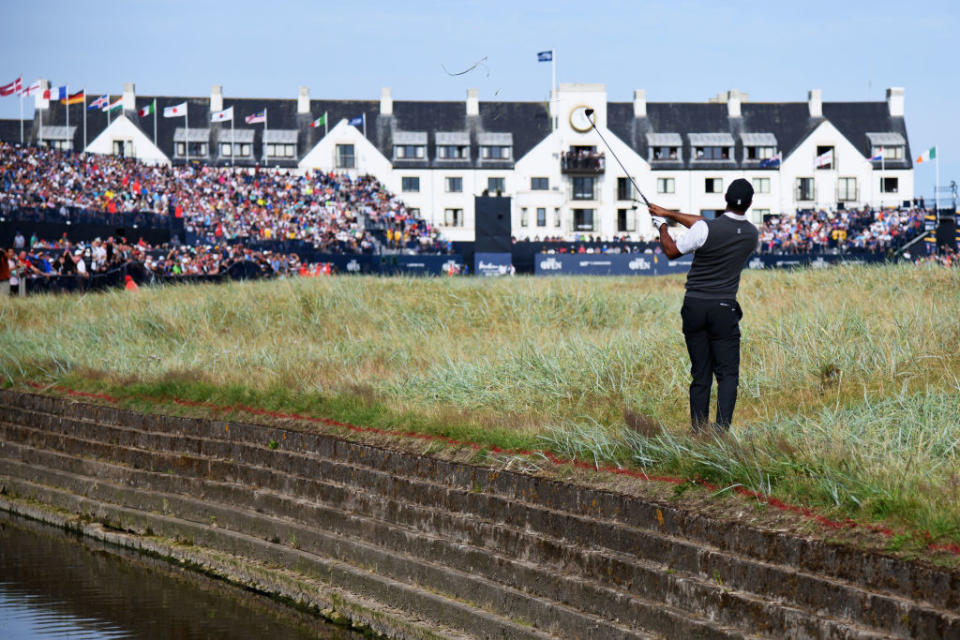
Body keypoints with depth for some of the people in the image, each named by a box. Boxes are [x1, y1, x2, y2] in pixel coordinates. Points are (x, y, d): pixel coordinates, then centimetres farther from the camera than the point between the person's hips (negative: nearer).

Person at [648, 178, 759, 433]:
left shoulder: (705, 229, -12)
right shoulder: (752, 234, 2)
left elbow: (672, 251, 3)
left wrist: (662, 226, 21)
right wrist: (671, 214, 16)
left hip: (694, 305, 0)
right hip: (724, 308, 0)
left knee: (700, 374, 6)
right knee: (728, 373, 1)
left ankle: (698, 431, 6)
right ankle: (722, 429, -16)